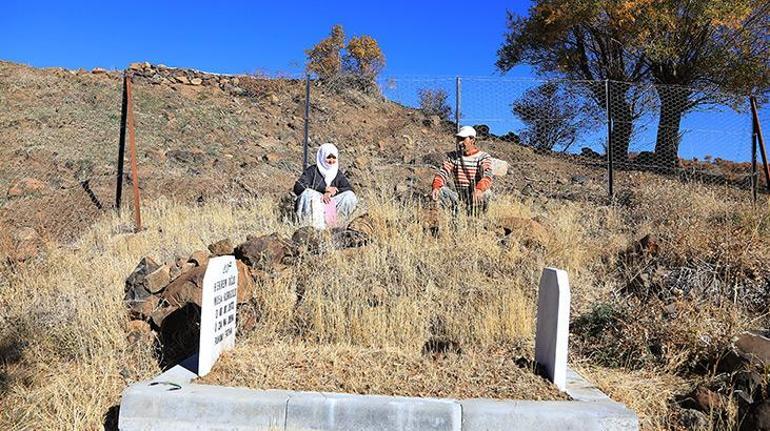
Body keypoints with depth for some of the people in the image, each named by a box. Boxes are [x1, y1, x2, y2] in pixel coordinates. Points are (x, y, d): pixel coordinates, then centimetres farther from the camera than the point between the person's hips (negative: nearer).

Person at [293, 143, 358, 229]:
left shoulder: (338, 173, 11)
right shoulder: (312, 170, -2)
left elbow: (350, 189, -2)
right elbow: (298, 187, -16)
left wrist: (330, 193, -20)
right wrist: (324, 189, -20)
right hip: (313, 207, -3)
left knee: (350, 196, -16)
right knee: (308, 193, -33)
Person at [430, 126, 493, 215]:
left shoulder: (484, 157, -2)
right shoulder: (452, 156, 7)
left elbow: (487, 176, -21)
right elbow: (442, 172, -7)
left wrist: (479, 190, -44)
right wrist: (436, 187, -30)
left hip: (476, 197, -2)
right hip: (458, 197, 2)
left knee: (485, 193, -33)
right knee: (440, 190, -23)